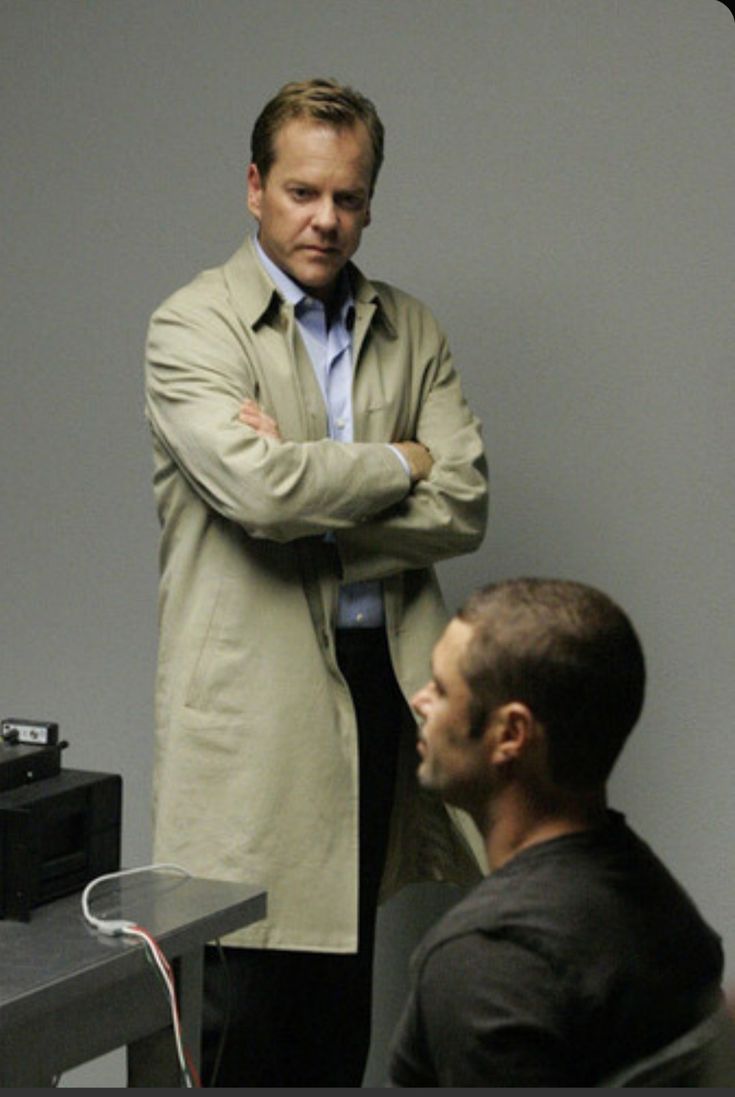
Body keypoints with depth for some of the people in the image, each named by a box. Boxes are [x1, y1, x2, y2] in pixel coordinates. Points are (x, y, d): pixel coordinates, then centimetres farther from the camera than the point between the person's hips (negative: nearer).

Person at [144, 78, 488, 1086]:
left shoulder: (412, 333, 13)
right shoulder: (192, 328, -2)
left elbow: (464, 507, 1)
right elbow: (259, 486, -18)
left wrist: (313, 507, -11)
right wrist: (400, 463, -4)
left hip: (386, 685, 4)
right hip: (258, 697, -4)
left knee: (355, 1015, 8)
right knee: (249, 1012, -1)